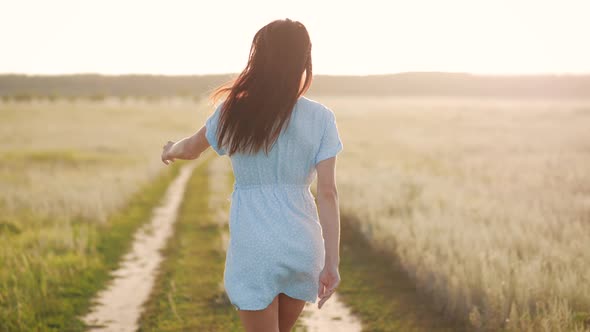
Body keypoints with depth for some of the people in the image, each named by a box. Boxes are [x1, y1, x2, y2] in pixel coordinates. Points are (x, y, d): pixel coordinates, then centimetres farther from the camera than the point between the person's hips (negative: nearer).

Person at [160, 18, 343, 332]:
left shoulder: (233, 112, -2)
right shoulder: (320, 117, -3)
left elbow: (191, 149, 18)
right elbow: (327, 192, -8)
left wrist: (171, 150, 41)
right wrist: (332, 262, -5)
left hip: (253, 248, -2)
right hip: (302, 246, 2)